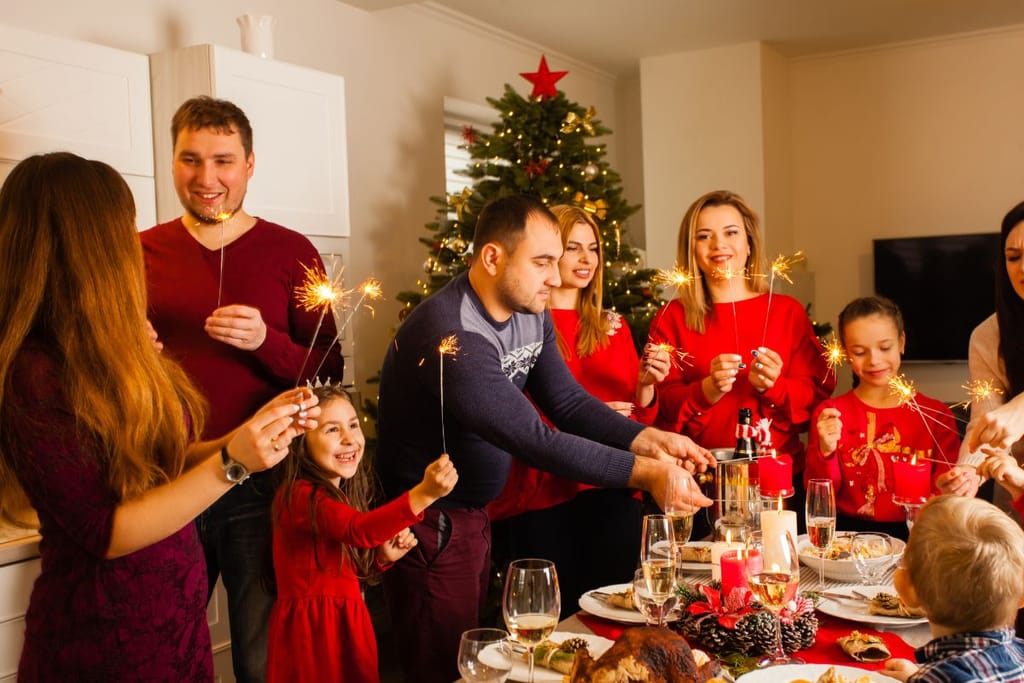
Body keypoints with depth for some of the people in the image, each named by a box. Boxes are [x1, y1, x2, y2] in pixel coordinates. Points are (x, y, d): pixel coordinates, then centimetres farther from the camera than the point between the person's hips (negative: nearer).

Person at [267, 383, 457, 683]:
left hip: (348, 621, 8)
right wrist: (424, 494, -49)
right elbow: (359, 530, -37)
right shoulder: (299, 495, -21)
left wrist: (383, 556, -4)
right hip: (313, 627, -8)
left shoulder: (341, 495, 7)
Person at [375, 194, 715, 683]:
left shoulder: (530, 314, 1)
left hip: (476, 511, 8)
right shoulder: (451, 336, -29)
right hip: (431, 526, -8)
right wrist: (644, 473, -30)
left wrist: (649, 440, -13)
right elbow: (535, 440, -31)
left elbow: (568, 403, 2)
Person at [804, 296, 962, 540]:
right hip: (848, 533, -1)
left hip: (915, 534, 1)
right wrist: (826, 452, -16)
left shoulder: (935, 415, 6)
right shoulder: (828, 414, 5)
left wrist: (948, 488, -16)